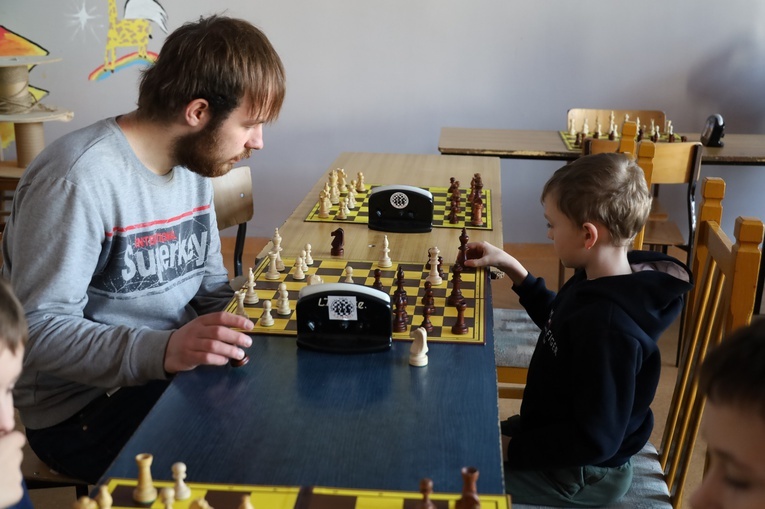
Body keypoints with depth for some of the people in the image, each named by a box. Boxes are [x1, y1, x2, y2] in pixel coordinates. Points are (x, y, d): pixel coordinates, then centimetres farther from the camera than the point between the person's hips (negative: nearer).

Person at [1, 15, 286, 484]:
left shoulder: (196, 163, 6)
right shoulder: (79, 178, -22)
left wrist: (248, 314, -8)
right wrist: (163, 350, -36)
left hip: (177, 368, 8)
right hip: (80, 408, -8)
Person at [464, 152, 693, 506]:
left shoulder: (609, 325, -34)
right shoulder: (596, 282, -5)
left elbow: (595, 440, -29)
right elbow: (559, 324, 18)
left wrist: (510, 449, -20)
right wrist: (514, 271, 9)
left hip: (580, 475, -9)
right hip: (556, 433, 9)